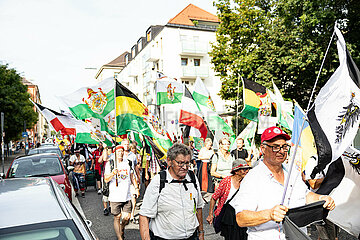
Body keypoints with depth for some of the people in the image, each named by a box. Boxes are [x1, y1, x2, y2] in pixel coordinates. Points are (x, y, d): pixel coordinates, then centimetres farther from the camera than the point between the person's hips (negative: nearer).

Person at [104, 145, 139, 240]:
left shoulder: (128, 163, 10)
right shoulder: (110, 163, -2)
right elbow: (106, 180, -6)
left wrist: (136, 187, 12)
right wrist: (112, 174, -25)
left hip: (127, 195, 3)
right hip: (115, 196, -3)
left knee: (127, 217, 5)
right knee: (117, 217, 4)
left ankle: (121, 229, 36)